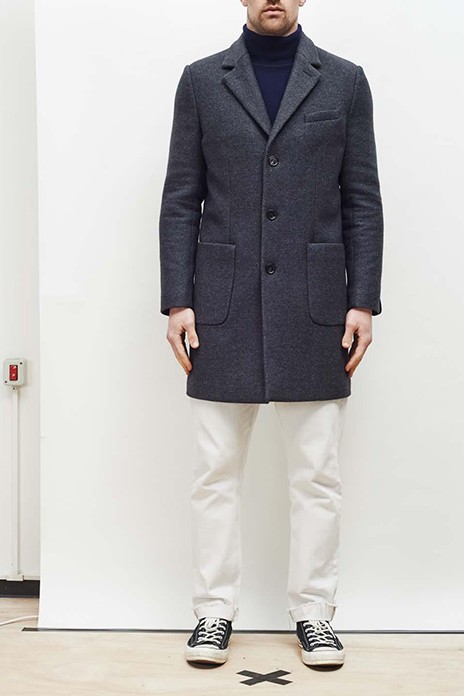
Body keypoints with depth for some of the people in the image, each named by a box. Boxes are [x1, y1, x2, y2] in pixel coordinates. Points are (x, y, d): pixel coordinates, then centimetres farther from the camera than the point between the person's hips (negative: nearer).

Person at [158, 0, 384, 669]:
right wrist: (177, 302, -3)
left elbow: (362, 202, 5)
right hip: (224, 307, 0)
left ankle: (313, 612, 17)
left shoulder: (345, 81, 7)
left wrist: (363, 302, -2)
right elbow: (181, 201, 5)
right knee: (216, 471, 5)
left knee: (317, 475, 4)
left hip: (314, 308, 0)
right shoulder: (201, 81, 7)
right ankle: (215, 611, 16)